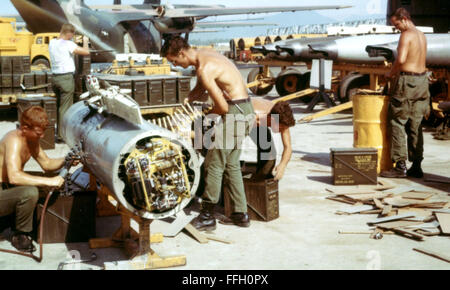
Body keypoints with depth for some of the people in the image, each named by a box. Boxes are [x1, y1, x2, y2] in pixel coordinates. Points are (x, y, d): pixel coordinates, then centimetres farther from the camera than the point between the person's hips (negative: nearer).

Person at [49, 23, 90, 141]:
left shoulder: (52, 42, 8)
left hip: (55, 77, 7)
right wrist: (85, 41, 4)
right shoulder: (68, 44, -13)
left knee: (58, 106, 16)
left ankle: (57, 132, 22)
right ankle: (62, 135, 0)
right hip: (66, 78, -7)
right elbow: (86, 52, -15)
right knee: (65, 108, -2)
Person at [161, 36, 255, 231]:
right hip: (244, 111, 10)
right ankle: (240, 214, 21)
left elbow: (222, 107, -20)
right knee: (231, 165, 16)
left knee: (214, 165, -4)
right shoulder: (204, 55, 10)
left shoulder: (204, 69, -22)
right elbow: (200, 89, 23)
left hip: (235, 113, -10)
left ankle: (207, 217, 3)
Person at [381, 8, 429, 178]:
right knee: (415, 126, 11)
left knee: (398, 123, -2)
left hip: (407, 81, -8)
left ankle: (400, 166, -4)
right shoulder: (421, 35, 16)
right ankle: (416, 167, 13)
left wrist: (391, 73, -7)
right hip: (422, 79, 8)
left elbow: (401, 59, -24)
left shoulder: (406, 35, -12)